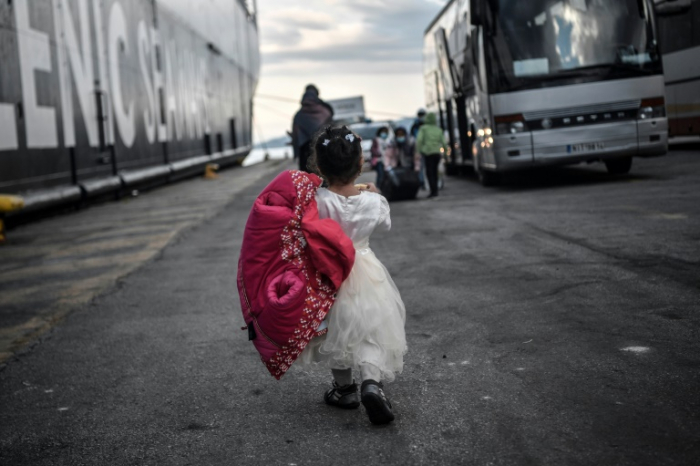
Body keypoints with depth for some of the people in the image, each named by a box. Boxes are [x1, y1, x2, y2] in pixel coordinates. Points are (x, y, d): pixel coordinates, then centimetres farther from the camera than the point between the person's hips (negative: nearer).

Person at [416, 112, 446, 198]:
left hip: (427, 152, -4)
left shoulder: (423, 128, -2)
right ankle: (435, 190, 19)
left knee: (429, 172, -3)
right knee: (434, 171, 16)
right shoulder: (438, 129, 10)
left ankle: (433, 191, -13)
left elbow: (419, 140, -11)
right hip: (437, 152, 4)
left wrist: (419, 149, -1)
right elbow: (443, 142, 8)